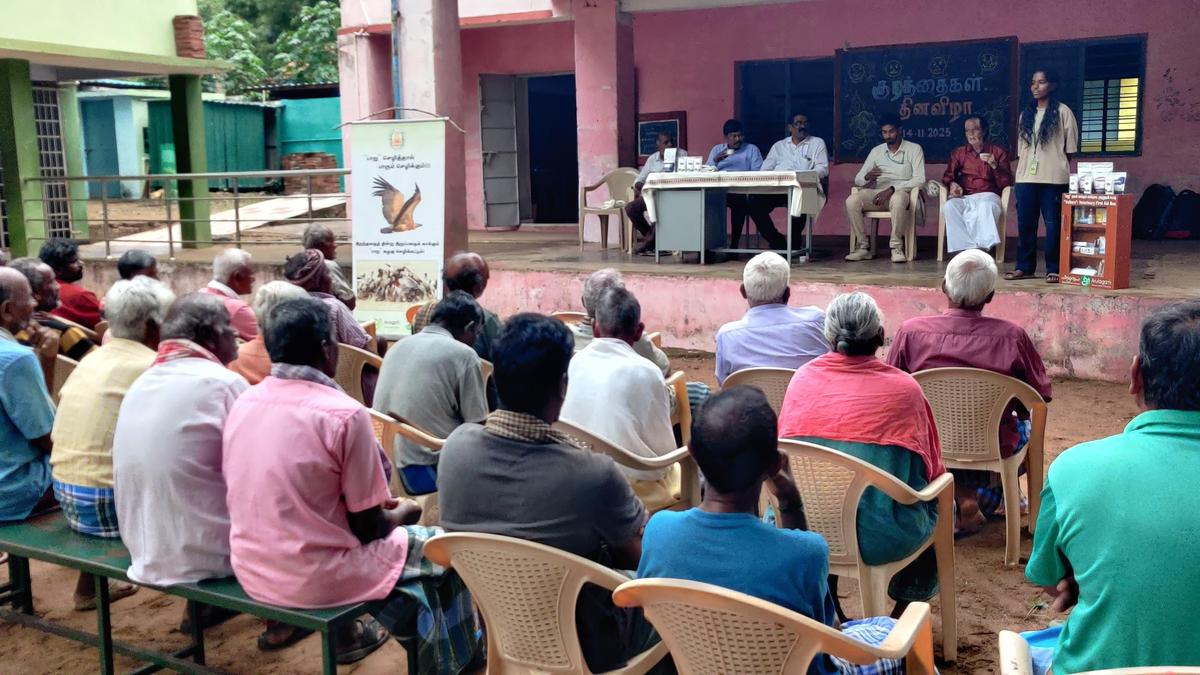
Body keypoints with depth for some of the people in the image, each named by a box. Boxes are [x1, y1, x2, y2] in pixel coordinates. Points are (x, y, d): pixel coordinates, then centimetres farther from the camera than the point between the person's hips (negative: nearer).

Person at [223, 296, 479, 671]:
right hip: (316, 578, -7)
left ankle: (349, 635, 42)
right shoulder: (345, 414, -20)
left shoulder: (243, 403, 0)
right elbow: (369, 528, -13)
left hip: (251, 570, 7)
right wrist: (403, 513, 10)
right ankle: (442, 663, 30)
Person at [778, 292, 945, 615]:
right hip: (879, 538, -3)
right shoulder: (904, 388, -7)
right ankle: (905, 610, 36)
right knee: (940, 504, 28)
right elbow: (932, 469, 2)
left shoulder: (802, 378, 0)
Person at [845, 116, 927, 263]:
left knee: (897, 199, -41)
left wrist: (892, 189, -19)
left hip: (901, 192, -3)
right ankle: (863, 246, -18)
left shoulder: (914, 149, 3)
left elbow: (919, 179, -8)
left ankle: (896, 246, -27)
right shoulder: (876, 151, 14)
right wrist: (867, 177, -16)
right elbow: (857, 179, 10)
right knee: (852, 201, -27)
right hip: (877, 194, 4)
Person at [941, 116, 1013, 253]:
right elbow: (948, 176, 18)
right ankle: (966, 248, -40)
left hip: (987, 195, -2)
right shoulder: (958, 152, 21)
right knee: (949, 206, -33)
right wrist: (952, 184, -6)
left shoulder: (998, 152, 13)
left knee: (987, 206, -39)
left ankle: (984, 246, -43)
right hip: (964, 197, 2)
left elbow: (1006, 184, 8)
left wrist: (994, 166, -9)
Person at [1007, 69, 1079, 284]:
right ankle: (1025, 266, 16)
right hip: (1026, 178, 5)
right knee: (1025, 223, 7)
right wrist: (1018, 176, 9)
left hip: (1053, 179, -5)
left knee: (1053, 223, -1)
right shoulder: (1026, 114, 14)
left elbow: (1070, 149, 0)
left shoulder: (1063, 112, 0)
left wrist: (1062, 170, -3)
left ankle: (1053, 269, 6)